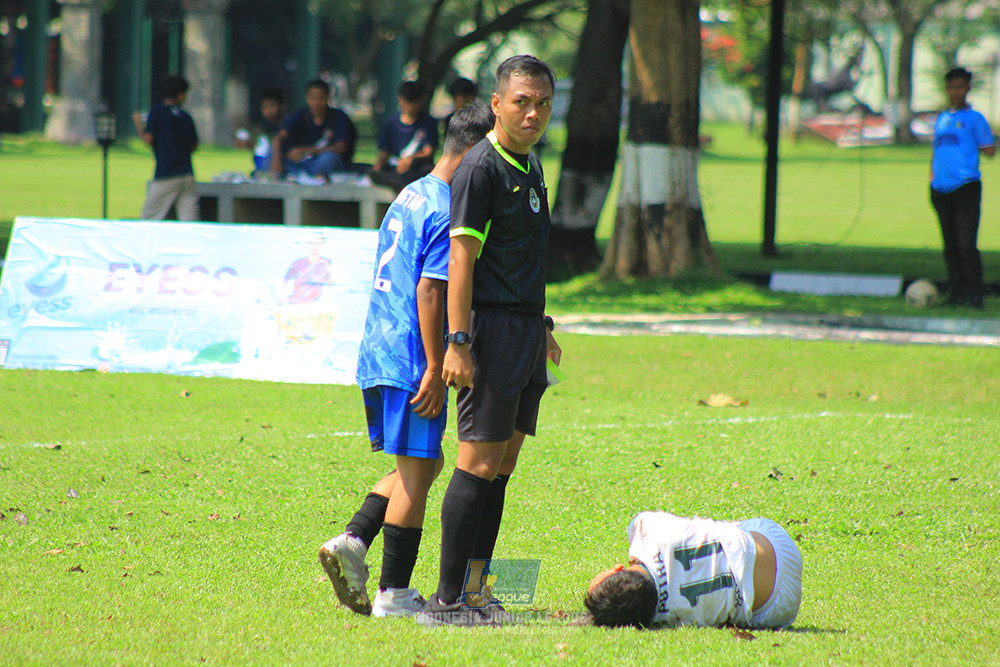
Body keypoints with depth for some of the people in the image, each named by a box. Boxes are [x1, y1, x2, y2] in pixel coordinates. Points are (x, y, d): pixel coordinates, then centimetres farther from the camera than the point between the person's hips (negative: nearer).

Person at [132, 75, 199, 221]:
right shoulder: (186, 117, 10)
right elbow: (194, 146, 15)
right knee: (189, 219, -1)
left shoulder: (156, 113, -3)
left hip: (165, 177, -4)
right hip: (187, 175, 4)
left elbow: (148, 139, -9)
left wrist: (138, 124, 7)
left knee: (149, 217, 2)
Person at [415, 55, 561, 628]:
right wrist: (457, 342, -21)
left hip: (527, 332, 9)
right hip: (492, 328, -9)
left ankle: (474, 591, 12)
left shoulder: (532, 166, 16)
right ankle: (447, 601, -8)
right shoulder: (481, 168, -11)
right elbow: (461, 258, -16)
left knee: (504, 464, 9)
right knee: (479, 464, -10)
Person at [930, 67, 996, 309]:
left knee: (966, 245, -12)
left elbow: (989, 150, -5)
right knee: (950, 247, 9)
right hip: (941, 189, 6)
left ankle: (974, 296, -9)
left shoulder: (974, 118, -1)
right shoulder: (941, 119, 17)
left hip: (966, 187, -6)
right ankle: (956, 294, 15)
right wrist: (932, 178, 14)